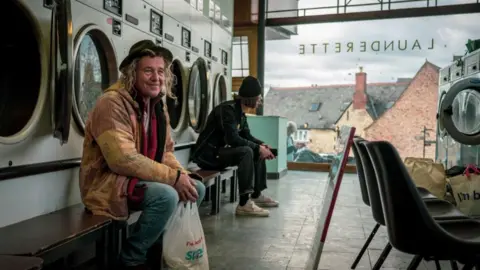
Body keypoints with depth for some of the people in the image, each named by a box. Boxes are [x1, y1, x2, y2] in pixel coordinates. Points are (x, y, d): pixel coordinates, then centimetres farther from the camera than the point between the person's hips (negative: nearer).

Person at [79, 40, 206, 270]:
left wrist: (183, 175, -9)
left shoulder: (158, 106, 8)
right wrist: (173, 177, -27)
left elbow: (165, 152, 11)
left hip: (144, 180, 9)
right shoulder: (112, 103, -20)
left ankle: (162, 245, 14)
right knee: (166, 196, -32)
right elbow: (123, 160, -29)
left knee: (196, 188, 0)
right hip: (108, 182, -9)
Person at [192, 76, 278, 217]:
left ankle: (256, 195, 17)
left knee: (258, 152, 8)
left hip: (221, 151, 10)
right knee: (246, 152, -29)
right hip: (208, 154, -10)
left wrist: (262, 145, -5)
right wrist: (257, 147, -22)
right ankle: (244, 204, -27)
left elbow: (247, 135, 13)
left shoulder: (241, 112, 9)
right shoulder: (227, 109, -21)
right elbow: (233, 139, -30)